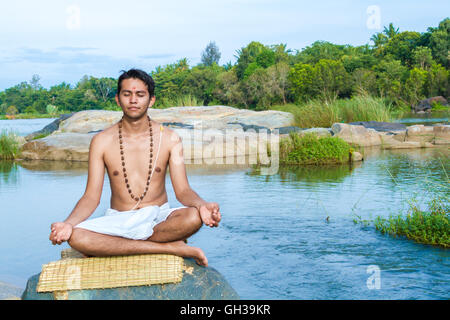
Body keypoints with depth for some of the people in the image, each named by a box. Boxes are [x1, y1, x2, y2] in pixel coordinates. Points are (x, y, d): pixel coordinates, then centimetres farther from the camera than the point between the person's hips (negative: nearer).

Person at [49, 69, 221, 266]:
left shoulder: (169, 138, 1)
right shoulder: (101, 141, 0)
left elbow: (183, 190, -4)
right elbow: (91, 197, -2)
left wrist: (202, 206, -28)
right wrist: (68, 224, -23)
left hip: (158, 218, 0)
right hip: (118, 220, 1)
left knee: (194, 217, -33)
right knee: (76, 238, -32)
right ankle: (170, 248, -25)